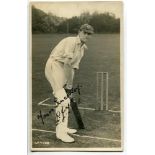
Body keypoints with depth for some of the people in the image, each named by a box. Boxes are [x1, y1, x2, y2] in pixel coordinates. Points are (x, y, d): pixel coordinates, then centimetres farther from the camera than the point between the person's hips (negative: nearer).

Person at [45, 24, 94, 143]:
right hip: (54, 65, -10)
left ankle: (63, 127, 27)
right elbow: (67, 64, -21)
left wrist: (70, 84, 3)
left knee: (66, 98, 14)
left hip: (63, 70, 10)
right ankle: (61, 132, -13)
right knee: (62, 98, -17)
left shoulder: (83, 48, 13)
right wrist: (69, 83, -17)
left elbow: (74, 67, 9)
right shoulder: (71, 41, -15)